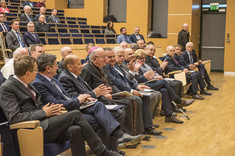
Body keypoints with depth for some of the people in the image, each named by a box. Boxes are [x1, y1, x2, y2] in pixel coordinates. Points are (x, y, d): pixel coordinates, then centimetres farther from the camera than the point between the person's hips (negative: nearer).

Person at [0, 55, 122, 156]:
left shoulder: (26, 85, 18)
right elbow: (14, 118, -17)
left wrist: (50, 109, 1)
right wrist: (43, 112, -14)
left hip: (42, 122, 8)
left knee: (75, 130, -21)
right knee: (76, 114, -19)